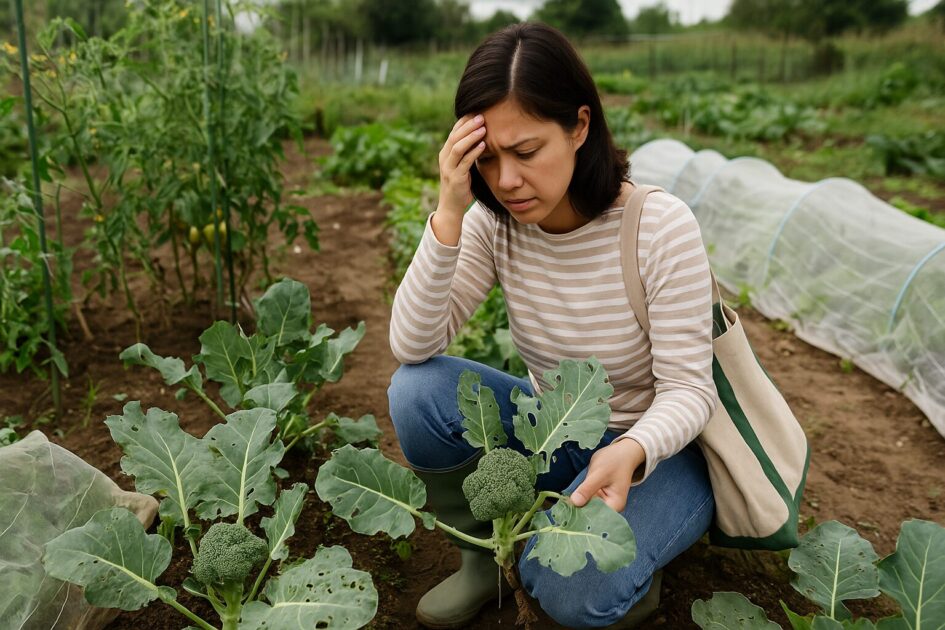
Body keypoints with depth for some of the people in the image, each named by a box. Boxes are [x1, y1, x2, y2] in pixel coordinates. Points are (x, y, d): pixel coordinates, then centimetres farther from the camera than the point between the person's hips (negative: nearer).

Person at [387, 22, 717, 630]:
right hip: (554, 432, 4)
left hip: (656, 446, -4)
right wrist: (448, 215, -31)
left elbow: (689, 389, -19)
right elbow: (412, 345, -20)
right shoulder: (494, 222, -12)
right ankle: (486, 552, 3)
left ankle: (633, 560, 8)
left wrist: (630, 452, -41)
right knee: (417, 391, -20)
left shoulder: (661, 226, -23)